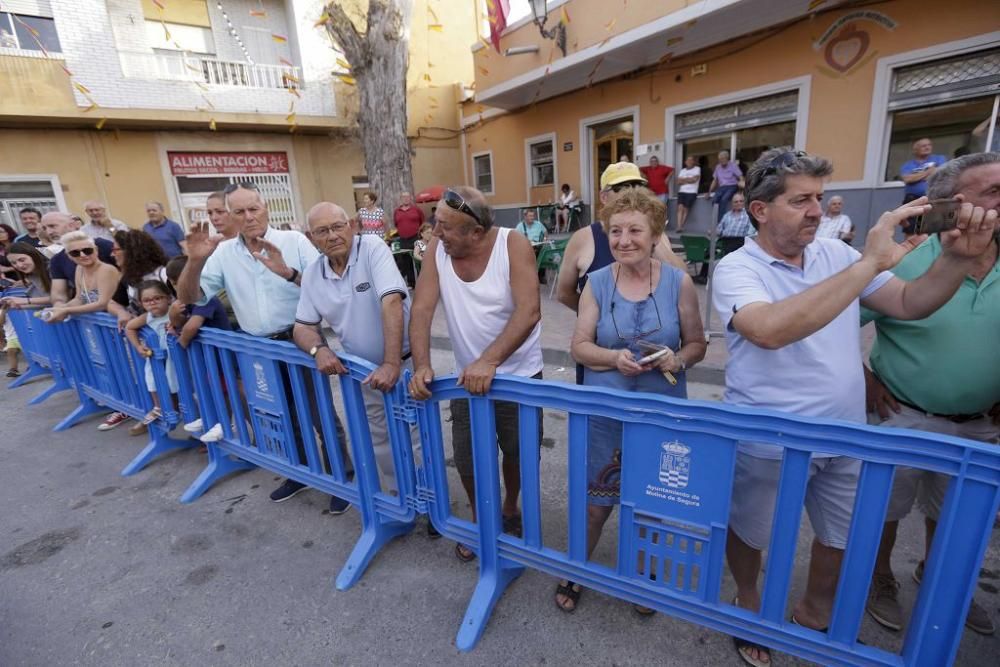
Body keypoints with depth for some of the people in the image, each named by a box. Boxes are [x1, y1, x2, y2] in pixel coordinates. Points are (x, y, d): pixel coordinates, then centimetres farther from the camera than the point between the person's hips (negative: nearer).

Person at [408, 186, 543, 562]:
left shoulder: (513, 246, -18)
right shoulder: (436, 250, -8)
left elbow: (529, 311, -28)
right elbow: (422, 309, -12)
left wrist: (489, 360, -38)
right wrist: (421, 365, -26)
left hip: (519, 374, -2)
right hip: (467, 377, 3)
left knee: (517, 452, 15)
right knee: (467, 459, 12)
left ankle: (510, 510, 46)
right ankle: (478, 518, 41)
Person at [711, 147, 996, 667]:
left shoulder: (835, 253, 1)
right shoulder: (735, 269, -18)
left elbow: (910, 305, 3)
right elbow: (771, 330, -37)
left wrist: (958, 258, -16)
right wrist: (870, 262, -33)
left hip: (844, 438, 6)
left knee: (844, 537, 24)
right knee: (748, 532, 17)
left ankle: (814, 614, 51)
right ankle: (748, 604, 47)